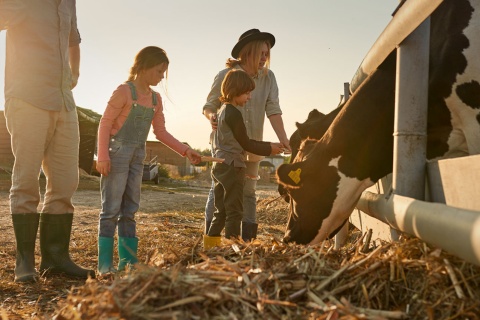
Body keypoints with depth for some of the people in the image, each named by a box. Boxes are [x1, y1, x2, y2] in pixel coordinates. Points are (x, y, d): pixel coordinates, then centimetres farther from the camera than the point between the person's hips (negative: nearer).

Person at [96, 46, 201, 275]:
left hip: (137, 157, 7)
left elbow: (161, 132, 13)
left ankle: (128, 261, 14)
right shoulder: (124, 91, -9)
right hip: (117, 153, -7)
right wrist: (102, 157, -17)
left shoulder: (155, 99, 11)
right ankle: (105, 264, 1)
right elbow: (105, 124, -10)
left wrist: (186, 151, 5)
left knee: (130, 211, 9)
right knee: (111, 210, -5)